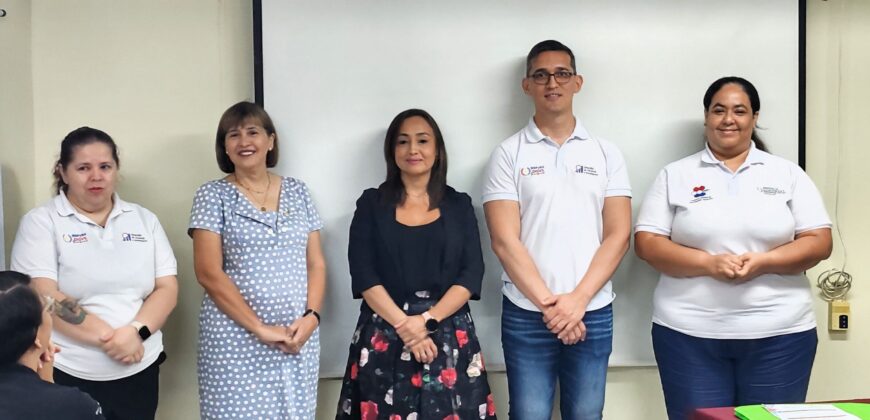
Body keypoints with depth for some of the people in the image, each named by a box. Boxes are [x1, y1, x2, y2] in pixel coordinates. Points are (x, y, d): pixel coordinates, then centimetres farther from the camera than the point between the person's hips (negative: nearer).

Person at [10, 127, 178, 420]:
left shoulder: (144, 219, 9)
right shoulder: (41, 222, -1)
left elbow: (167, 288, 3)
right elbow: (44, 297, -13)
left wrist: (136, 332, -15)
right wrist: (110, 338, -18)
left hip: (139, 371, 3)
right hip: (69, 376, -3)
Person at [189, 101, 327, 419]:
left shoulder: (297, 192, 10)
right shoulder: (213, 196, 0)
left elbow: (316, 264, 10)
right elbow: (209, 274, -7)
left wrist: (311, 316, -7)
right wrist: (260, 328, -13)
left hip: (297, 338, 3)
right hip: (236, 340, -3)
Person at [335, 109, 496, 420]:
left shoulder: (459, 205, 8)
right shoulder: (371, 203, 5)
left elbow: (471, 275, -1)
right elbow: (364, 276, -3)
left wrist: (427, 321, -13)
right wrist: (404, 325, -14)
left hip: (449, 337, 1)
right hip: (383, 338, -1)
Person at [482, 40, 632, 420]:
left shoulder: (605, 153, 7)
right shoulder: (509, 153, 1)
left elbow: (618, 235, 1)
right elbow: (505, 241, -6)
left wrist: (577, 300, -10)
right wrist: (548, 303, -12)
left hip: (593, 313, 2)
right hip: (526, 315, -2)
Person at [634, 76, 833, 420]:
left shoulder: (788, 174, 8)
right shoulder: (675, 175, 6)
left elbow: (819, 242, 2)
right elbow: (647, 243, -1)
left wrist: (763, 262, -15)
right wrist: (708, 263, -16)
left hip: (779, 333, 1)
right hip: (689, 332, 0)